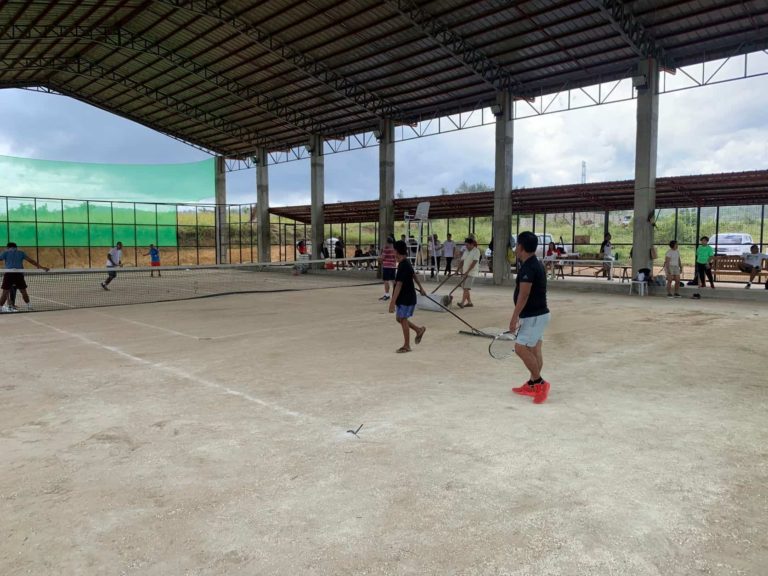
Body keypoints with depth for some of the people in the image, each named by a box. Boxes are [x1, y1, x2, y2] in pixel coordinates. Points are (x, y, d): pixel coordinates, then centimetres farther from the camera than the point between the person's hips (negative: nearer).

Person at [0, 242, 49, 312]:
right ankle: (29, 306, 19)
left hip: (9, 273, -1)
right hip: (19, 273, 2)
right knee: (23, 291, 12)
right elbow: (31, 261, 12)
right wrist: (41, 267, 12)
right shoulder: (21, 252, 17)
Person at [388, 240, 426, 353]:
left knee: (403, 319, 1)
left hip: (406, 298, -9)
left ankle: (406, 346, 13)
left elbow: (399, 285, -28)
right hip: (404, 297, 9)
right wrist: (420, 287, 36)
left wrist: (392, 302, -29)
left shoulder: (403, 266, -24)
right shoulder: (406, 263, 7)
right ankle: (419, 330, 30)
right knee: (399, 318, 15)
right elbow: (414, 275, 22)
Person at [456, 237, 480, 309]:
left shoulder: (476, 251, -9)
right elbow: (462, 261, 13)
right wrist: (457, 270, 2)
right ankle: (469, 302, 19)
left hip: (472, 272, -8)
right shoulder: (466, 251, 13)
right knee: (465, 288, 9)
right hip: (465, 272, 8)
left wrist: (467, 271, -22)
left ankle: (462, 303, -21)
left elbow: (474, 263, -17)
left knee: (466, 288, -15)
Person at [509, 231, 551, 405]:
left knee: (521, 347, -10)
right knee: (534, 349, 12)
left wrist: (514, 317, -22)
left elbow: (524, 295, -24)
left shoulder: (528, 267, -19)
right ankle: (533, 385, 18)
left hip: (534, 316, -10)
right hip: (538, 314, 10)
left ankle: (539, 383, -4)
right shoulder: (535, 264, 12)